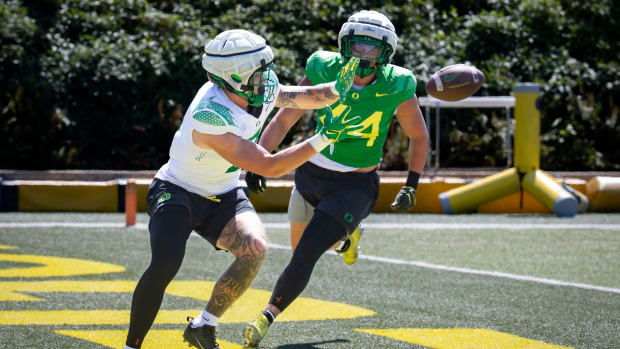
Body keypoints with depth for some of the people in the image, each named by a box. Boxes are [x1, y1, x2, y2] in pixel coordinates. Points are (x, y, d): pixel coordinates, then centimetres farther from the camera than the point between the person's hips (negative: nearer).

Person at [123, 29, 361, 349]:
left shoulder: (260, 92, -11)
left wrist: (336, 89, -19)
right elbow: (270, 167, -30)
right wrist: (323, 139, -32)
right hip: (176, 191, -6)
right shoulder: (209, 118, -33)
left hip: (222, 197, 6)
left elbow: (307, 97, 3)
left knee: (254, 248, -22)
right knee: (165, 264, -29)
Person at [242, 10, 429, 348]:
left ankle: (266, 318, -5)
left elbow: (418, 137, 1)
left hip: (354, 183, -4)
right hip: (312, 172, 4)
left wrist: (411, 186, -1)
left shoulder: (396, 88, -16)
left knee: (305, 256, -15)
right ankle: (346, 232, 54)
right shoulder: (324, 71, -13)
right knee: (300, 246, 24)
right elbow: (283, 120, -7)